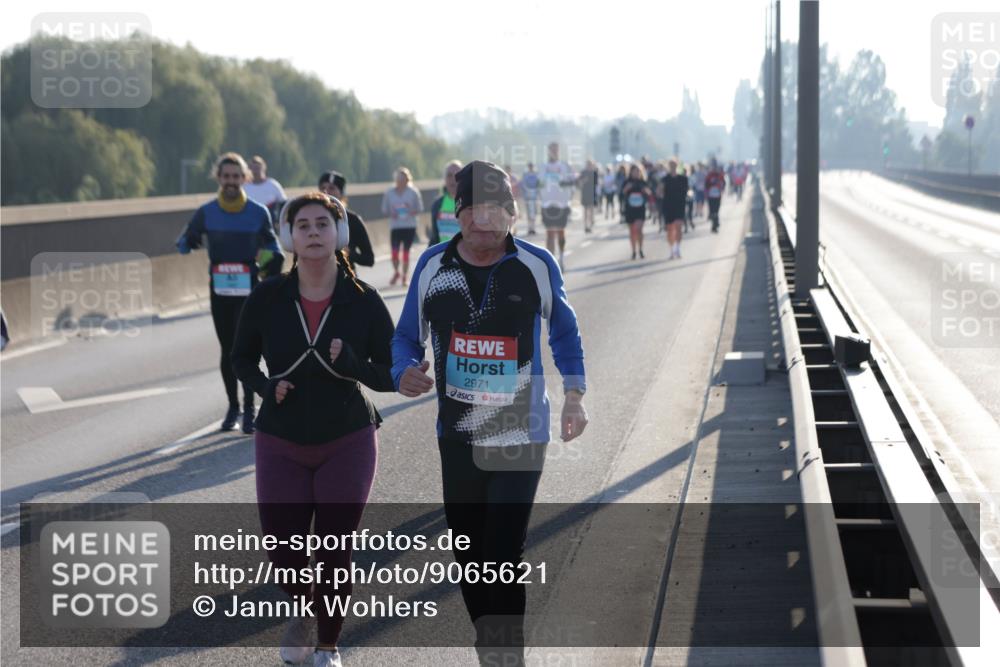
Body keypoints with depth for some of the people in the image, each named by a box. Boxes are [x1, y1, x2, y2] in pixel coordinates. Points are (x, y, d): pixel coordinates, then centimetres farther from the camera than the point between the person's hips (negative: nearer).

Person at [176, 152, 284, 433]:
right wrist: (188, 242, -11)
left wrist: (274, 258, -4)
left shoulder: (258, 213, 0)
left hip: (249, 290, -2)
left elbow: (270, 244, 12)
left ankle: (248, 409, 1)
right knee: (228, 350, 8)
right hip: (220, 291, 2)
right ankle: (233, 407, 21)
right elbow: (184, 243, 8)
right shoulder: (207, 213, 1)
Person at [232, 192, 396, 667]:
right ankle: (302, 610, 36)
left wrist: (351, 364, -24)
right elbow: (242, 359, 7)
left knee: (334, 553, 2)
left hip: (347, 444, -1)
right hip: (281, 444, 1)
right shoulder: (267, 298, -8)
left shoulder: (363, 301, -10)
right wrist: (267, 386, -14)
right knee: (282, 552, 0)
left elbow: (391, 376, -4)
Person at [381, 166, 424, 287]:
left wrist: (411, 212, -16)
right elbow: (384, 209, 9)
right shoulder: (389, 193, 3)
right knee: (395, 251, -7)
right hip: (395, 226, 1)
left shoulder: (413, 192, 0)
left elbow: (419, 209, 4)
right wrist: (391, 214, -12)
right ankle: (396, 272, 19)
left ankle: (405, 276, 16)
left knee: (406, 252, 2)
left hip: (409, 226, -1)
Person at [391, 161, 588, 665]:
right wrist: (404, 373, -16)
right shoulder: (433, 266, -1)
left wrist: (574, 393, -1)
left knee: (503, 560, -11)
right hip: (456, 438, 3)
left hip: (520, 439, -3)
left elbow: (564, 332, 10)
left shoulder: (537, 265, -6)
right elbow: (407, 337, 6)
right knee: (469, 559, 12)